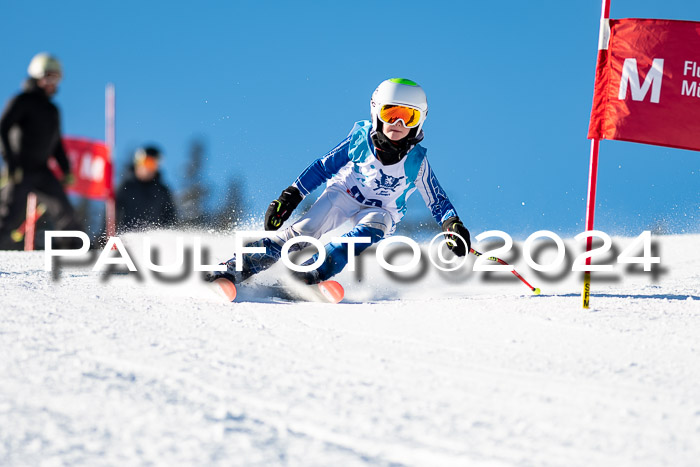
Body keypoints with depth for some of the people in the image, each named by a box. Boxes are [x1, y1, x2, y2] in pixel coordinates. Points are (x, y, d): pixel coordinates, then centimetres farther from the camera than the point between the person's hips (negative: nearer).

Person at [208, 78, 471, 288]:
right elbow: (325, 167, -1)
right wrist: (290, 197, -5)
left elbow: (437, 201, -3)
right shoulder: (361, 137, -11)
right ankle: (233, 270, -30)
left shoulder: (417, 161, -12)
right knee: (303, 232, -24)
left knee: (372, 229, -36)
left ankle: (315, 272, -51)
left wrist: (453, 226, -21)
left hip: (382, 211, 0)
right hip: (345, 193, 0)